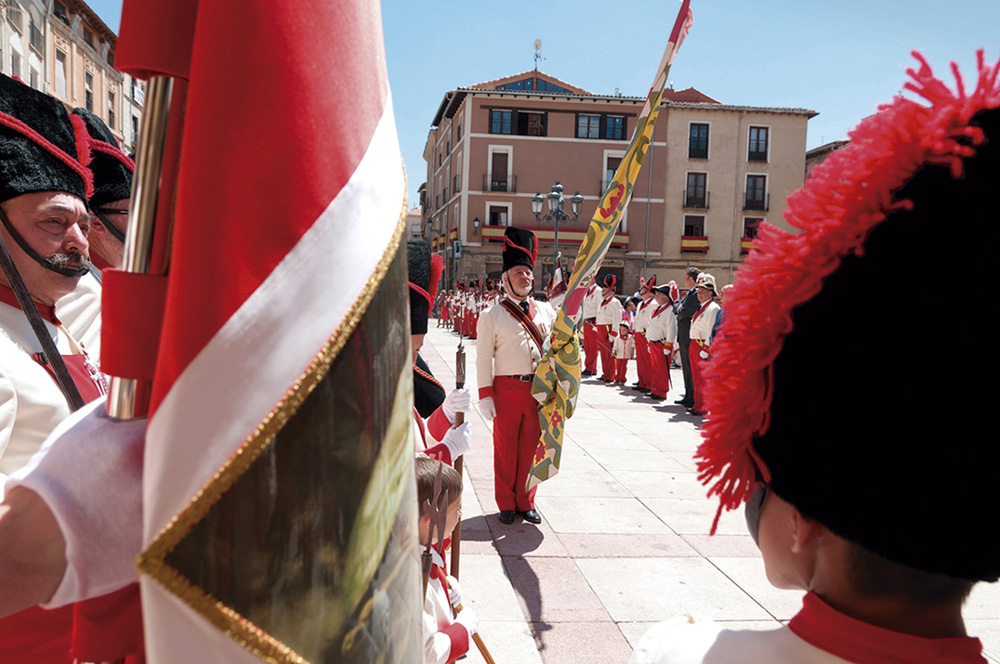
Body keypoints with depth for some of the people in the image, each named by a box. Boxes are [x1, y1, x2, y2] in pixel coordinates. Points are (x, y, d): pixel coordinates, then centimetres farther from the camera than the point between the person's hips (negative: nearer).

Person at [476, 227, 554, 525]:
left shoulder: (545, 310, 9)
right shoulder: (493, 315, -2)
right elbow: (483, 359, -3)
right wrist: (485, 397, -8)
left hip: (539, 389, 3)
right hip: (507, 389, -3)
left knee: (531, 447, 11)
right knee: (505, 448, 7)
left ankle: (526, 503, 25)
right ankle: (506, 504, 21)